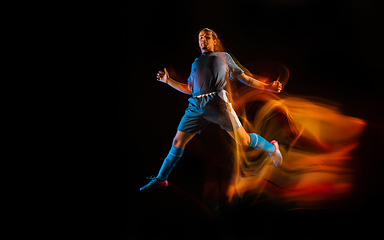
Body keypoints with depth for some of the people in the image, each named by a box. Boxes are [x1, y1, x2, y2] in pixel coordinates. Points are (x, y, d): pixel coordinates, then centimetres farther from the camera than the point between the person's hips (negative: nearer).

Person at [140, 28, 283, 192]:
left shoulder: (223, 57, 18)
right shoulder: (196, 63, 28)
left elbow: (244, 78, 17)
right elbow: (189, 89, 29)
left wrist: (268, 87, 10)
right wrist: (167, 80, 24)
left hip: (217, 101, -3)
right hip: (196, 105, 4)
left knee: (243, 140, -7)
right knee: (178, 142, 2)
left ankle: (272, 148, 22)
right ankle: (161, 179, 16)